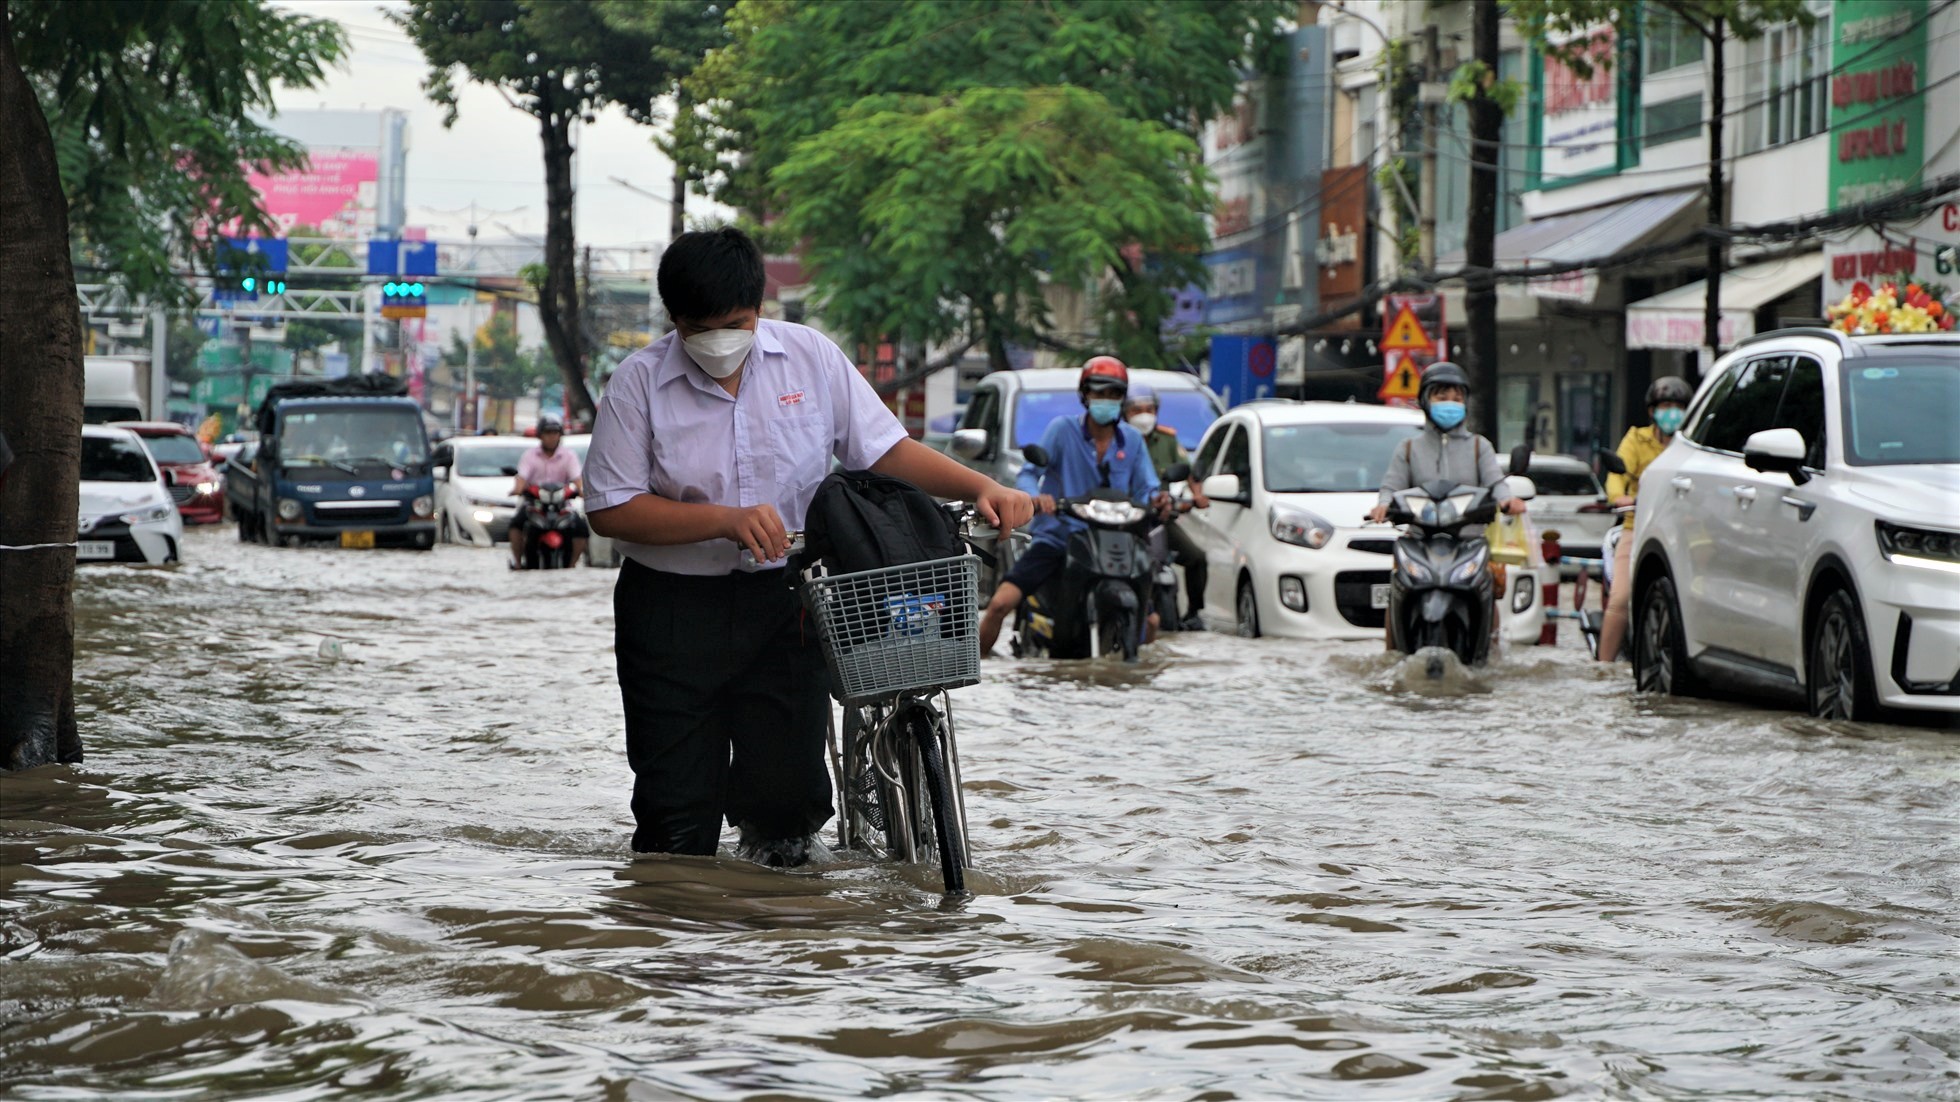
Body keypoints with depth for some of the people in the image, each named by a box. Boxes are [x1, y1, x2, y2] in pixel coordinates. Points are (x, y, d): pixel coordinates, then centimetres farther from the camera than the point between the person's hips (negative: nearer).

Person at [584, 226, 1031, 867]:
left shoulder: (810, 357, 1)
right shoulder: (639, 382, -6)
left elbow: (885, 450, 3)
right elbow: (610, 509, -9)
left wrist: (983, 489, -12)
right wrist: (728, 520, -19)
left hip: (784, 603, 1)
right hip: (673, 606, -1)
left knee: (789, 796, -2)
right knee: (678, 814, -2)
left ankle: (774, 843, 30)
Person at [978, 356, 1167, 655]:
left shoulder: (1132, 441, 7)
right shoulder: (1063, 429, -3)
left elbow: (1143, 490, 3)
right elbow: (1029, 473, -7)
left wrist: (1154, 499, -22)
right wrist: (1036, 495, -30)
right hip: (1055, 538, -3)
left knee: (1149, 621, 2)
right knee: (1001, 603, -21)